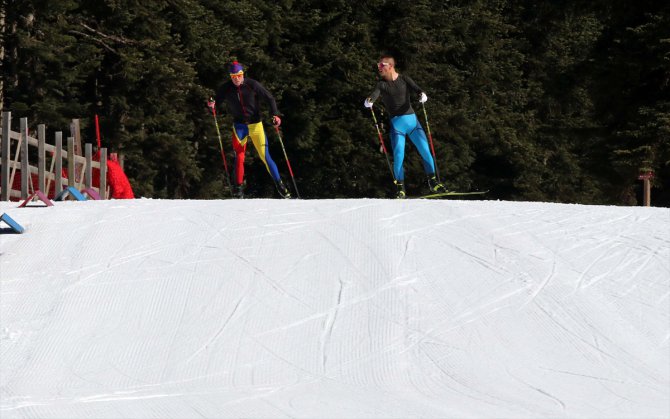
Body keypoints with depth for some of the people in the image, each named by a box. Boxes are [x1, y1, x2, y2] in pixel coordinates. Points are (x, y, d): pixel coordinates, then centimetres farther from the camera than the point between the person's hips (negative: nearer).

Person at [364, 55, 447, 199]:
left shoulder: (404, 79, 5)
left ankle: (432, 182, 10)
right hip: (396, 123, -1)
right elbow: (375, 93, -17)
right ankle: (400, 189, -3)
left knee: (425, 150, -4)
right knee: (398, 155, -11)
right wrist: (369, 101, -40)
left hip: (411, 118, 1)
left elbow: (416, 89, -7)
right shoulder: (382, 84, 1)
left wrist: (422, 95, -30)